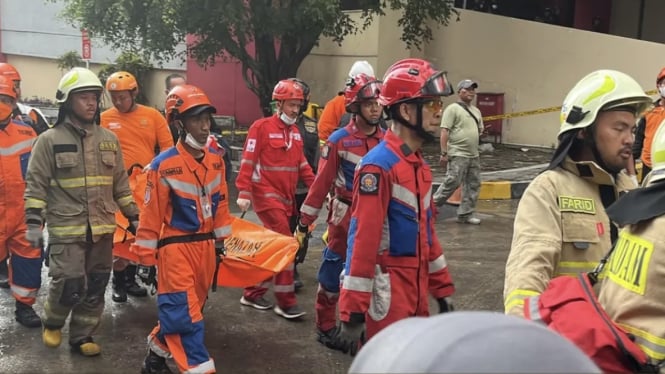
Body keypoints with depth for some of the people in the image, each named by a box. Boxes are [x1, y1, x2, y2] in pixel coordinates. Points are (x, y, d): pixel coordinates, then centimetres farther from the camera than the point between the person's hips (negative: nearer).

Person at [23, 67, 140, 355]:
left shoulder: (109, 139, 8)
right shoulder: (50, 140, -5)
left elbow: (120, 182, 14)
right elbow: (36, 184, -5)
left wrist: (133, 215, 13)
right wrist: (34, 222, -11)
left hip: (102, 228, 5)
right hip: (66, 228, -4)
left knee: (95, 287, 9)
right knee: (70, 285, -8)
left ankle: (81, 336, 25)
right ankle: (53, 321, 23)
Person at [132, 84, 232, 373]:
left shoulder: (216, 159, 3)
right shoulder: (164, 165, -16)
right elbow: (151, 213, -11)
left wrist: (220, 240, 15)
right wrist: (146, 255, -8)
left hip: (205, 246, 7)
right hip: (177, 248, -7)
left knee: (183, 309, 18)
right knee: (184, 314, -4)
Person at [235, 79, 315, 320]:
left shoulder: (295, 132, 14)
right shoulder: (262, 127, -8)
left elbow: (301, 164, 17)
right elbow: (248, 161, -11)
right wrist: (244, 193, -17)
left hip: (286, 198, 8)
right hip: (266, 194, -8)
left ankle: (252, 294, 26)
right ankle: (286, 302, -3)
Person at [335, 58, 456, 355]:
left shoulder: (419, 165, 10)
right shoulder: (379, 165, -18)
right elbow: (362, 239, -21)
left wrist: (442, 288, 18)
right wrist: (353, 313, -21)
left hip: (416, 288, 9)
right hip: (388, 293, -9)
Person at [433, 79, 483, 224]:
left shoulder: (476, 111, 17)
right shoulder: (453, 109, -6)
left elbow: (479, 130, 28)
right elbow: (444, 131, -12)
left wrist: (481, 131, 3)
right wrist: (444, 153, -17)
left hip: (474, 155, 8)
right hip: (458, 155, -8)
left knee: (473, 185, 8)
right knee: (451, 183, -9)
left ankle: (465, 214, 16)